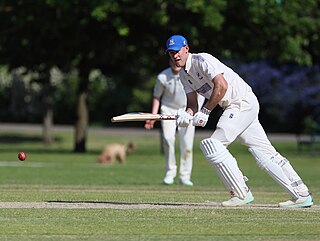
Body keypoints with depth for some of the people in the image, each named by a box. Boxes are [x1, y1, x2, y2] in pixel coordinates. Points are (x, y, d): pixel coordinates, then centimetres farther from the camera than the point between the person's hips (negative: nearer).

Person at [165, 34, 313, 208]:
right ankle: (301, 195, 7)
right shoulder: (184, 74, 14)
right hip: (233, 109, 9)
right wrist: (187, 115, -12)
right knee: (264, 153, 5)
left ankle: (241, 194, -10)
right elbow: (192, 104, 12)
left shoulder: (202, 60, -15)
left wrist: (205, 111, -21)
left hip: (244, 101, -9)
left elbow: (222, 86, -26)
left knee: (213, 145, -15)